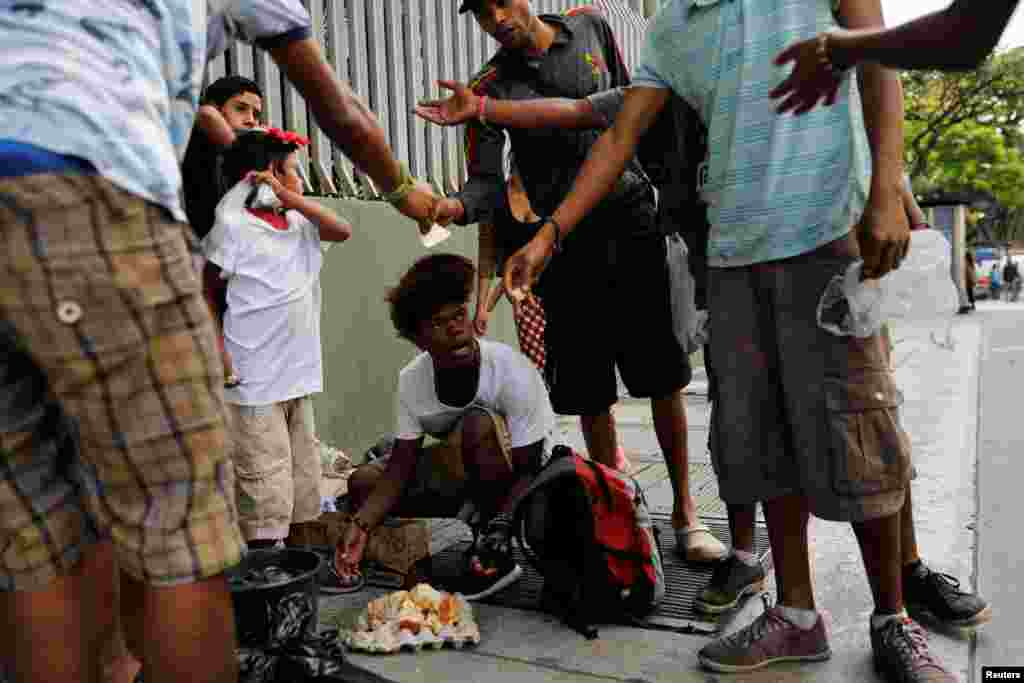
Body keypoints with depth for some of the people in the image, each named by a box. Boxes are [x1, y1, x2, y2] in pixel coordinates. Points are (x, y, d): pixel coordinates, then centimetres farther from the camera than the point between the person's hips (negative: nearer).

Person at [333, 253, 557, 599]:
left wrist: (499, 529, -40)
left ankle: (498, 544, -17)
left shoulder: (513, 372, -28)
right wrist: (361, 525, -26)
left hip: (512, 477, -5)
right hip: (462, 472, 6)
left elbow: (528, 471, -24)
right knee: (362, 482, -9)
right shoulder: (411, 380, -14)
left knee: (478, 424, -36)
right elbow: (401, 467, -12)